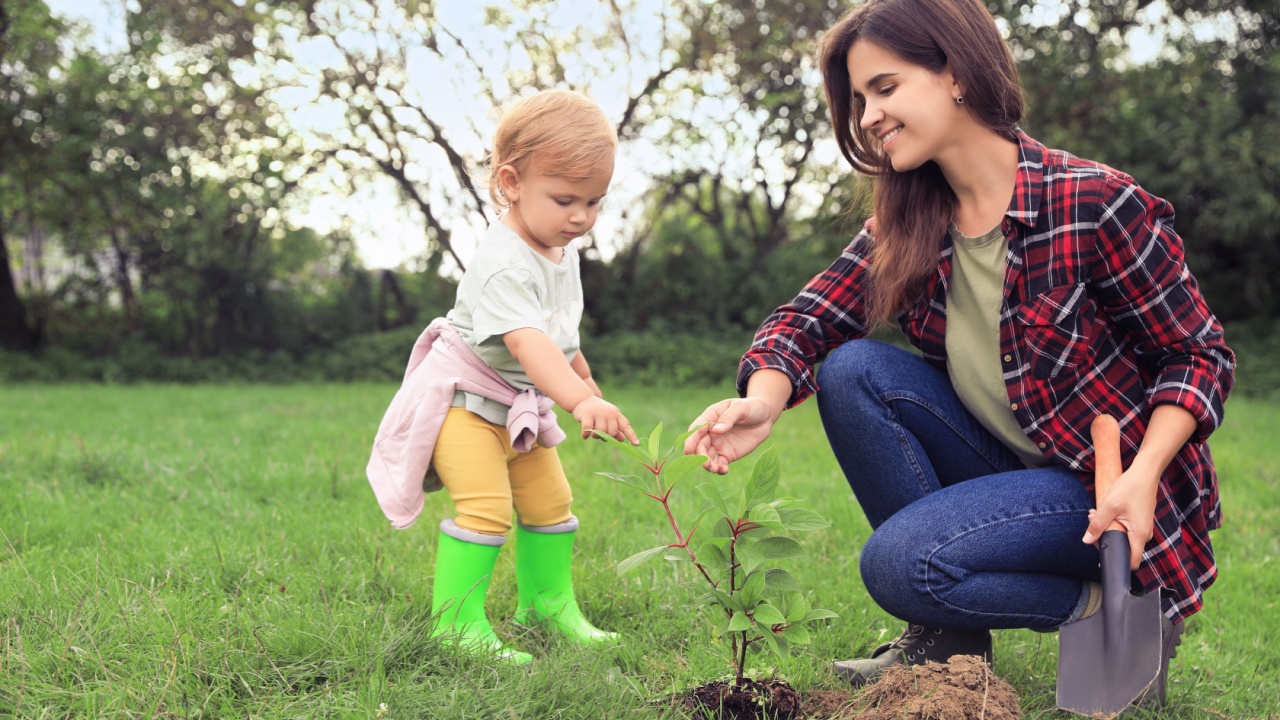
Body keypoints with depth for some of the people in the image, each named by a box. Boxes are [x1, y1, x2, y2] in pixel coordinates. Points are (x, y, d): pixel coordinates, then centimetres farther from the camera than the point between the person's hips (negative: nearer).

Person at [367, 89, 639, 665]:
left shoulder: (563, 253, 0)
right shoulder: (503, 264, -31)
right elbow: (526, 340, -47)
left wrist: (585, 381, 30)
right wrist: (580, 400, -60)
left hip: (519, 403, 9)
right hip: (462, 398, -9)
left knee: (549, 501, 13)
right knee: (486, 505, -21)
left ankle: (546, 603, 29)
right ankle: (456, 623, -11)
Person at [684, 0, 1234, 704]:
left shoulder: (1093, 203, -18)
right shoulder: (908, 224, 1)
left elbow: (1200, 354, -11)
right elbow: (809, 316, -6)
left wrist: (1142, 476, -26)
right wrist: (763, 399, -28)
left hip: (1108, 487, -7)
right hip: (1006, 464, 7)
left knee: (898, 563, -24)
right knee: (854, 370, -14)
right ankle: (948, 633, -3)